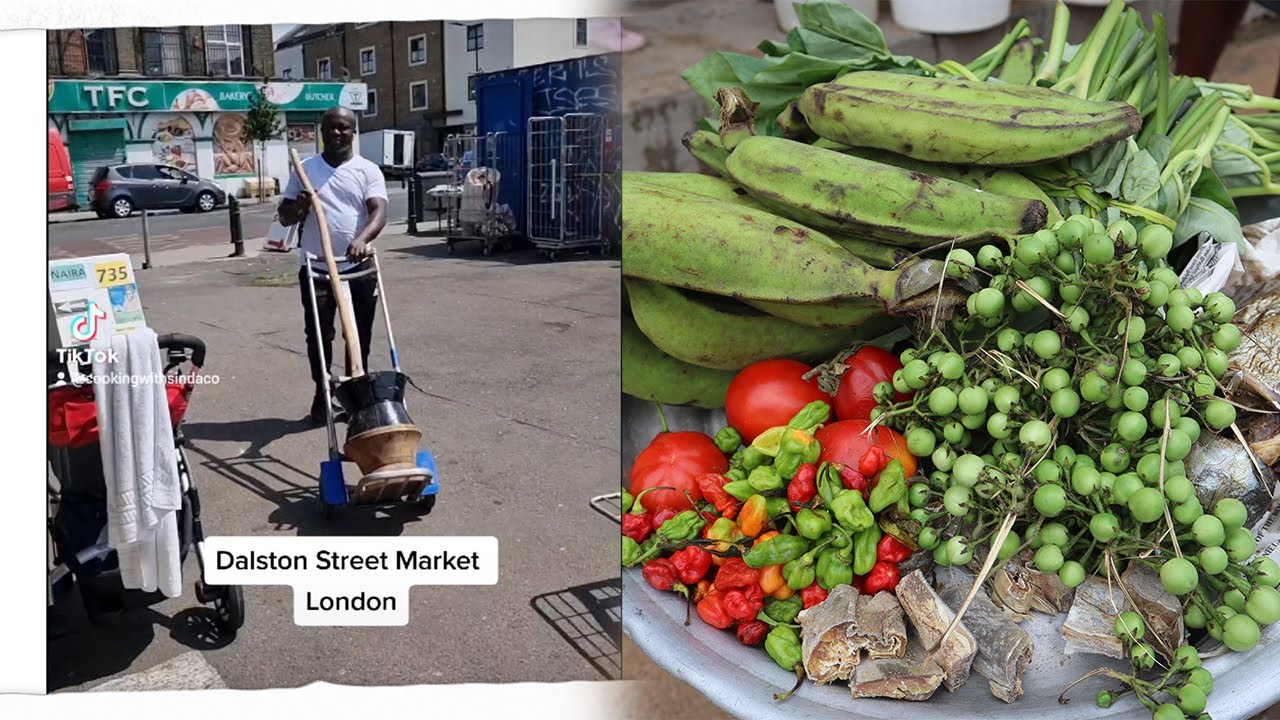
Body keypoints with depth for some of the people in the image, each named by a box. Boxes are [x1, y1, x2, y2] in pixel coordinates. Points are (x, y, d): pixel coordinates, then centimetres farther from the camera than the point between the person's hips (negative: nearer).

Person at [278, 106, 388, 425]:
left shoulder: (368, 170, 1)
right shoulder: (303, 169, 6)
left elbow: (379, 212, -15)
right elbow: (284, 217, 7)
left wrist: (361, 239, -35)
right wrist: (299, 207, -17)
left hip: (358, 268, 0)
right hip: (316, 267, 1)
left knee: (360, 335, 7)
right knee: (319, 336, 3)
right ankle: (322, 396, 14)